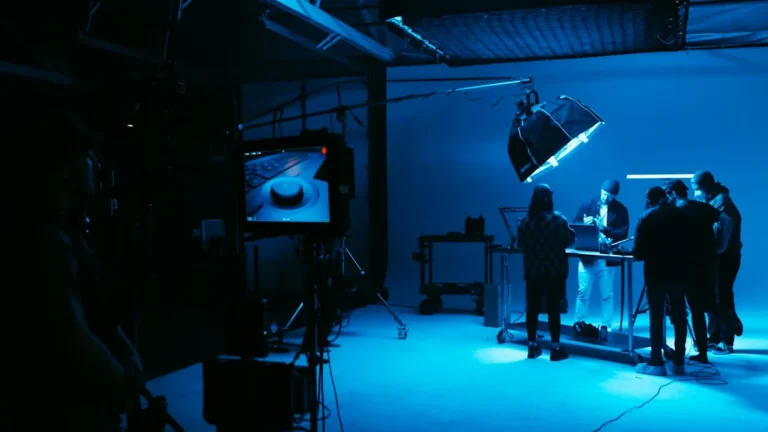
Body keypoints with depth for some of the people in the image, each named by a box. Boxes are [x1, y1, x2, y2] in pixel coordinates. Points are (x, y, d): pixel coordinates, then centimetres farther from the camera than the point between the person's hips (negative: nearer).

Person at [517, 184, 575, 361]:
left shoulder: (525, 221, -1)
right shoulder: (557, 219, -11)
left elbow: (520, 244, 7)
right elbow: (569, 240, -5)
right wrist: (570, 232, 16)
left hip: (532, 270, 3)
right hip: (554, 271, -3)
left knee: (532, 308, 8)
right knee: (553, 309, 2)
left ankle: (532, 346, 15)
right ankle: (556, 348, 5)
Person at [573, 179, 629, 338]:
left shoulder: (621, 210, 2)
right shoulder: (588, 205, 6)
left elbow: (623, 233, -7)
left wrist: (604, 228, -21)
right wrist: (584, 223, -16)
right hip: (588, 255, 1)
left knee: (607, 295, 4)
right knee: (583, 292, 3)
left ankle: (605, 327, 10)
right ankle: (579, 324, 12)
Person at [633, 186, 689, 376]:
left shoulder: (646, 217, -4)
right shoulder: (680, 215, 4)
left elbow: (638, 252, -8)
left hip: (655, 273, -3)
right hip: (678, 272, 3)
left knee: (656, 317, 1)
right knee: (679, 316, 8)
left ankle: (656, 362, 2)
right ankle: (679, 362, 11)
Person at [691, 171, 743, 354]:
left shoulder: (722, 202, -16)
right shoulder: (711, 202, 14)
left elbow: (720, 232, -22)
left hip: (725, 256, -9)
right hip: (716, 256, 9)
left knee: (722, 298, -6)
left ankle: (726, 342, 0)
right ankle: (714, 339, 15)